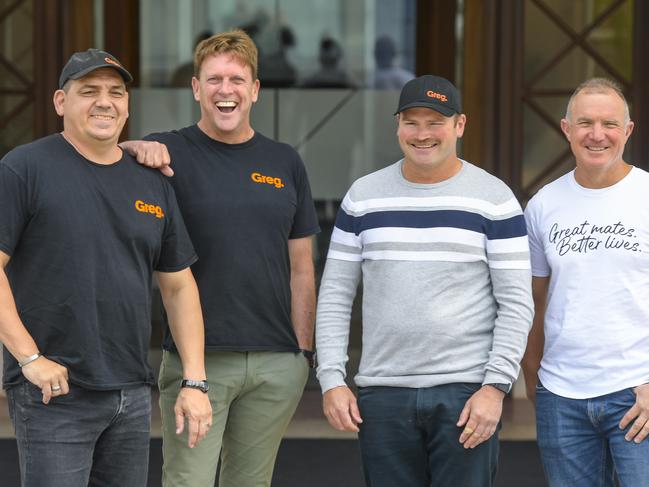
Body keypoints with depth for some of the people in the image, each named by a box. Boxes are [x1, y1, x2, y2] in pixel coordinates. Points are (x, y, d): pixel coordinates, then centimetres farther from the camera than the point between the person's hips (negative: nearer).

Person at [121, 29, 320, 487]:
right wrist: (133, 150, -34)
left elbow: (300, 268, 11)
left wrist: (304, 350, 6)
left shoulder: (285, 162, 10)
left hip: (277, 362, 3)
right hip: (197, 358, -3)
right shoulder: (171, 153, 0)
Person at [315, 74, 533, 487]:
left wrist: (496, 386, -11)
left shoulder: (494, 199, 1)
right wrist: (332, 379, 1)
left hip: (467, 392, -3)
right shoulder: (364, 197, 9)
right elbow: (335, 296, 10)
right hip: (383, 394, 3)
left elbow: (517, 304, -2)